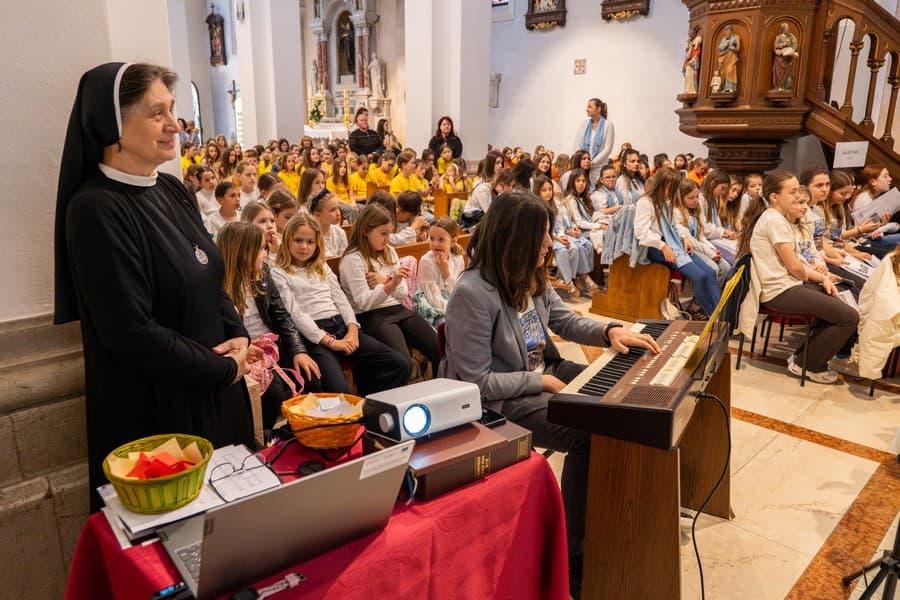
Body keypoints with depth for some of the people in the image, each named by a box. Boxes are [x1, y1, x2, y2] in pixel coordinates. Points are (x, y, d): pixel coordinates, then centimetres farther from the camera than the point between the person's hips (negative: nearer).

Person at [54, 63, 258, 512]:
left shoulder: (171, 191, 4)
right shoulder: (96, 210, -20)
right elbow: (131, 333, -23)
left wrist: (239, 337, -5)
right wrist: (223, 369, -14)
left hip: (213, 393, 8)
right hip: (154, 411, -7)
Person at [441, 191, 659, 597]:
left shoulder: (530, 277, 2)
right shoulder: (473, 293, -25)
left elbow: (566, 321, 15)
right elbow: (476, 382, -24)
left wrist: (611, 331, -3)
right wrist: (541, 382, -19)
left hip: (541, 373, 9)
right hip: (501, 401, -9)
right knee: (587, 433, -25)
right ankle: (575, 558, -7)